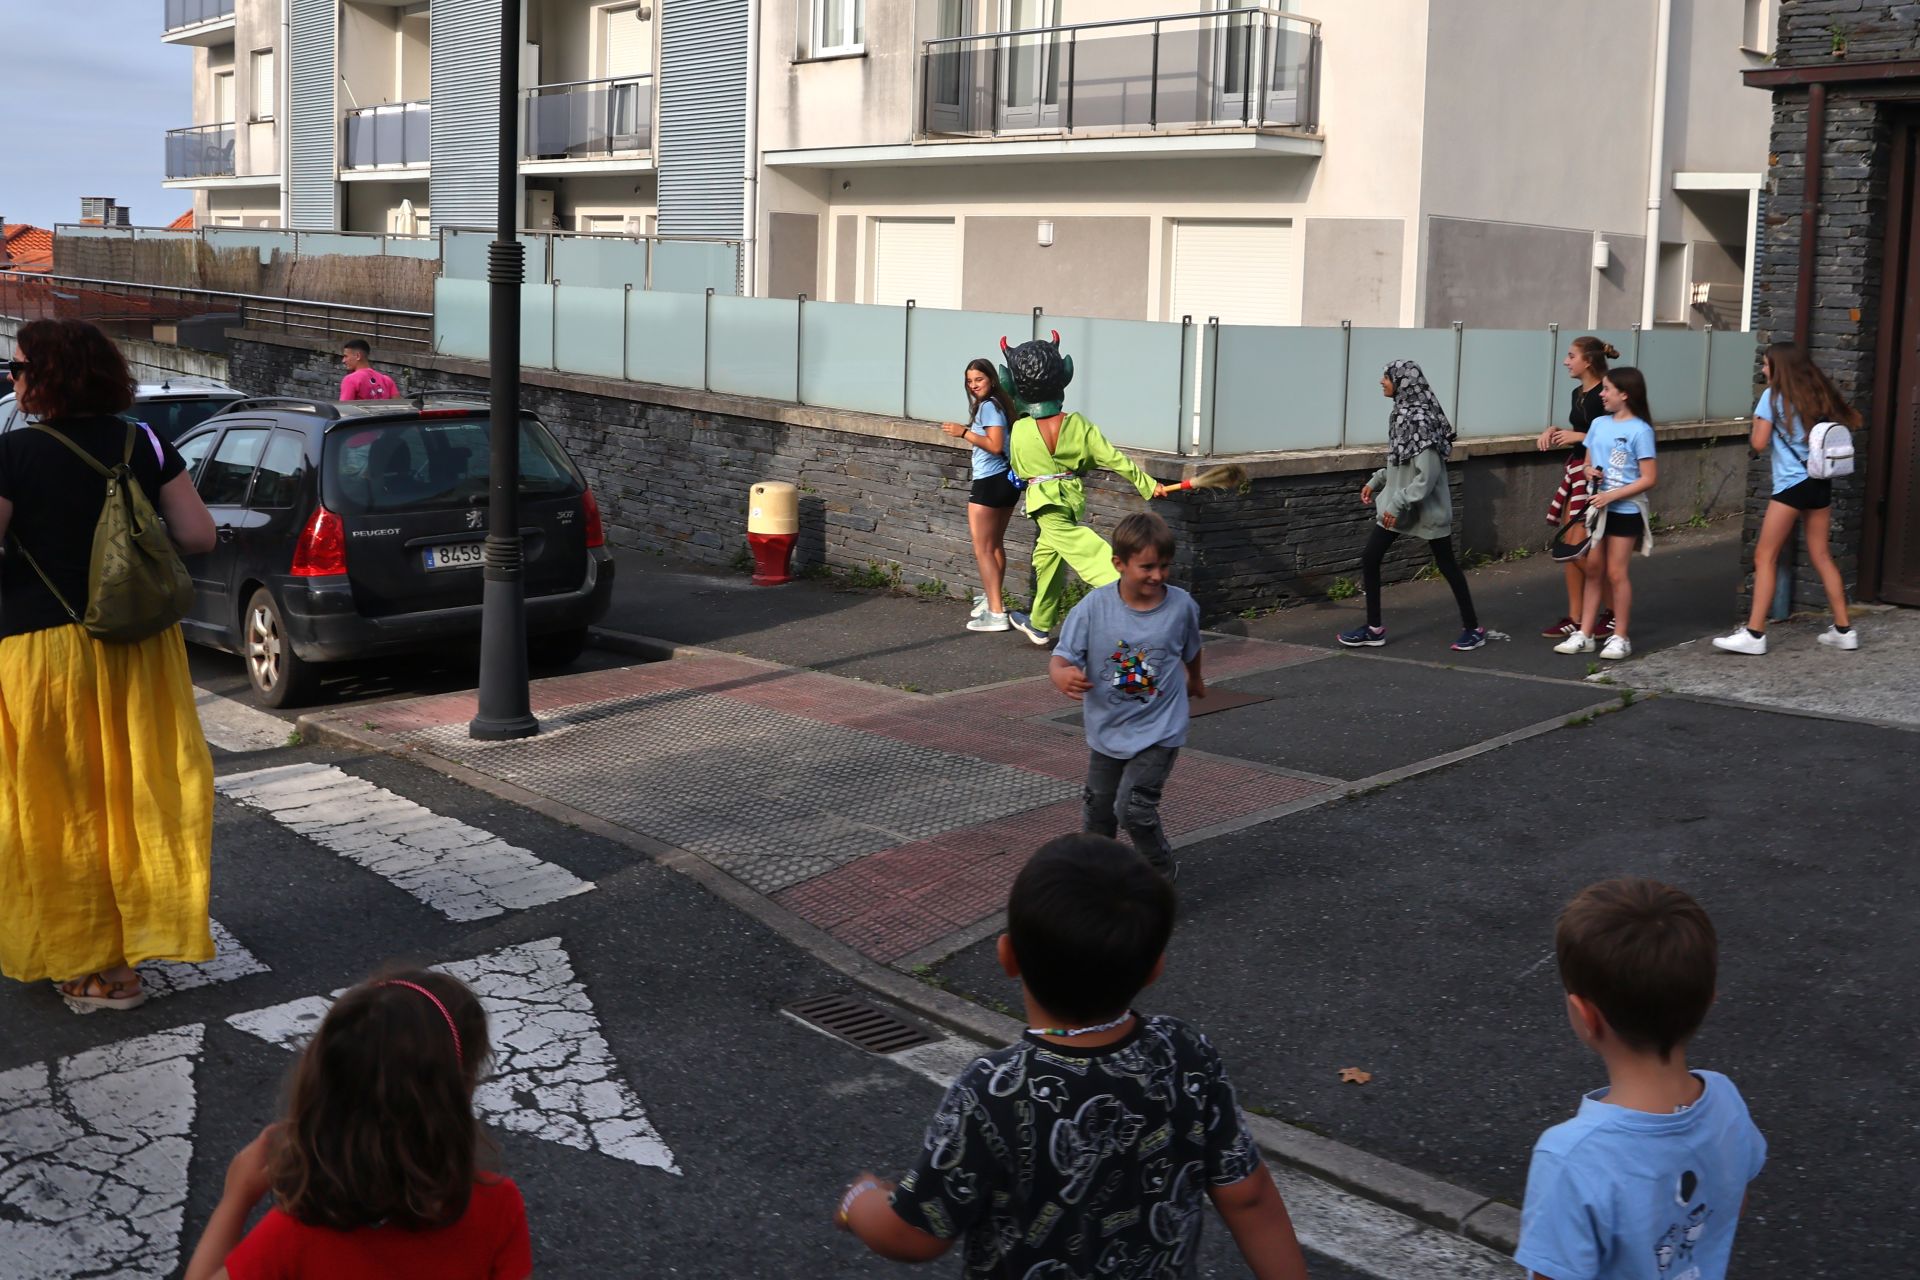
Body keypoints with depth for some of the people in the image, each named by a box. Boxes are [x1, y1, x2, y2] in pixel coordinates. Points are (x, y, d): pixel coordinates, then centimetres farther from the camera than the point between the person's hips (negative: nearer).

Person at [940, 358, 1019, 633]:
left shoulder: (987, 406, -15)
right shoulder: (999, 404, 14)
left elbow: (995, 446, -24)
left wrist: (964, 432, -19)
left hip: (989, 484, -10)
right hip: (1008, 481, 10)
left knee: (982, 550, -5)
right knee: (995, 546, 24)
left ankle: (996, 613, -8)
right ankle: (993, 600, 37)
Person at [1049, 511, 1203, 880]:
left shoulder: (1181, 605, -11)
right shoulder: (1094, 606, -17)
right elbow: (1061, 657, -17)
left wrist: (1194, 680, 30)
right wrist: (1062, 675, -42)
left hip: (1159, 729, -2)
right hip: (1107, 728, 2)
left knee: (1133, 807, -14)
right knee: (1098, 807, 19)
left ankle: (1163, 871, 12)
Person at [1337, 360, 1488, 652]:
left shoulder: (1420, 419, -23)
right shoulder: (1402, 413, 5)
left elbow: (1428, 474, -26)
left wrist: (1398, 504, -24)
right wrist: (1376, 481, 11)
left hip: (1426, 506, -9)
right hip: (1397, 502, 9)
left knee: (1446, 565, 6)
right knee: (1369, 560, 5)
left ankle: (1472, 628, 21)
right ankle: (1374, 630, 14)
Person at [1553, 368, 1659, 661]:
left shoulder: (1640, 431, -12)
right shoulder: (1598, 425, 7)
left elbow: (1649, 478, -13)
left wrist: (1611, 495, -20)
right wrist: (1589, 472, -8)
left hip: (1624, 511, -6)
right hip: (1597, 508, 6)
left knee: (1616, 573, -1)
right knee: (1593, 571, 9)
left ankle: (1620, 638, 10)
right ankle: (1584, 635, 14)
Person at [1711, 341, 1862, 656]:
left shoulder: (1774, 396, -6)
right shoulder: (1817, 395, 12)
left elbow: (1759, 443, -9)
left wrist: (1756, 421, 9)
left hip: (1791, 485, -7)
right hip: (1820, 481, 7)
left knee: (1765, 557, -4)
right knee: (1821, 555, 12)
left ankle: (1754, 634, -8)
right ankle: (1843, 629, 14)